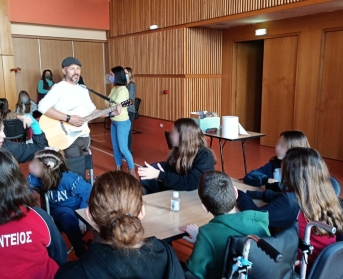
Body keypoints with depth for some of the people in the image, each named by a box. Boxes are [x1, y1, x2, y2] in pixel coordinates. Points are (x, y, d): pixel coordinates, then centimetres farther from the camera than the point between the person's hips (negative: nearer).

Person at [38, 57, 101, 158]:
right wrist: (68, 118, -27)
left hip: (84, 137, 7)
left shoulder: (83, 90, 13)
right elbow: (42, 107, -24)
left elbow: (92, 110, 18)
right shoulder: (59, 88, -10)